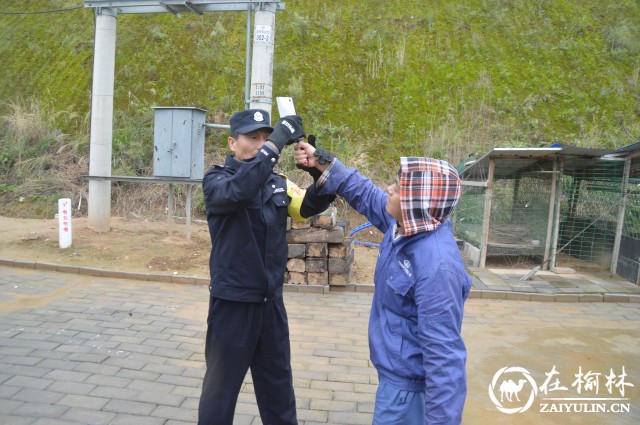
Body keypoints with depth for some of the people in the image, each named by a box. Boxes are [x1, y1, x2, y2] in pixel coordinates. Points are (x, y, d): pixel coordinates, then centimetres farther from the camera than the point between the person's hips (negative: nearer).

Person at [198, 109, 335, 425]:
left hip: (271, 302, 5)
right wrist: (275, 144, -34)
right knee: (222, 385, 12)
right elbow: (237, 191, -31)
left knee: (278, 383, 20)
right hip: (232, 303, -5)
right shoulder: (216, 179, -8)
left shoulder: (277, 183, 6)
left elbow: (310, 205, -9)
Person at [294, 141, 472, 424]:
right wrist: (323, 163, 10)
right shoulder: (405, 224, -6)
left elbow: (444, 354, -33)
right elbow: (366, 195, 11)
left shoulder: (437, 265, -34)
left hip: (408, 384, -9)